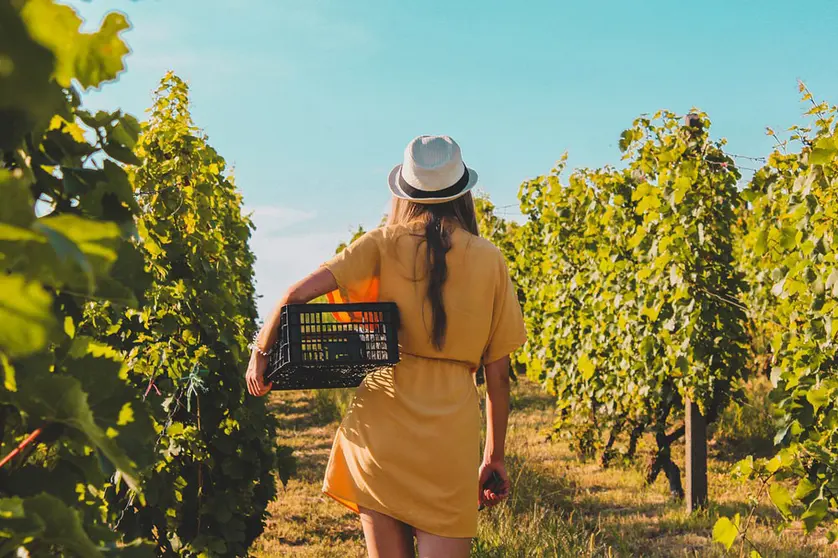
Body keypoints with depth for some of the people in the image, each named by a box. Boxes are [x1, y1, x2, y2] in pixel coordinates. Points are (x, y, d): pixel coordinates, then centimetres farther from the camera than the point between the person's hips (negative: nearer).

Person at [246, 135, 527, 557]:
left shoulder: (385, 244, 3)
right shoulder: (488, 258, 6)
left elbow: (299, 293, -8)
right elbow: (498, 373, 8)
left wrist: (261, 351, 7)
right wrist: (494, 456, 17)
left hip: (383, 416, 0)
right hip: (452, 428, 0)